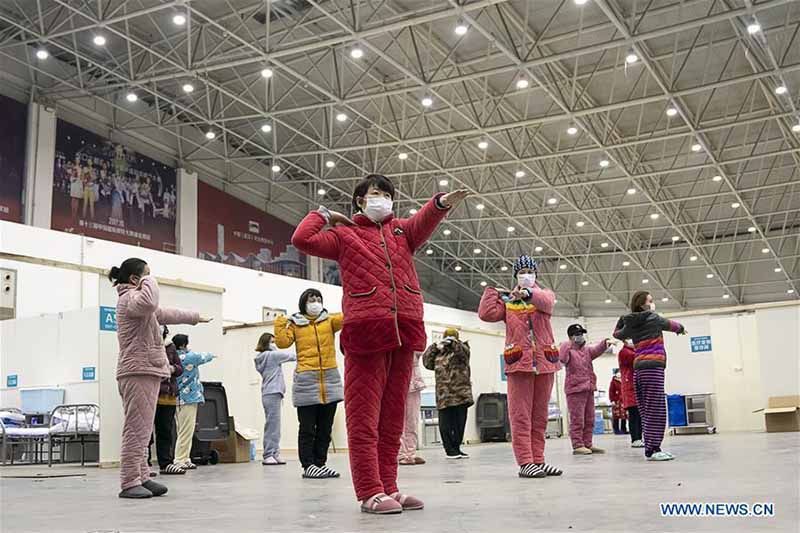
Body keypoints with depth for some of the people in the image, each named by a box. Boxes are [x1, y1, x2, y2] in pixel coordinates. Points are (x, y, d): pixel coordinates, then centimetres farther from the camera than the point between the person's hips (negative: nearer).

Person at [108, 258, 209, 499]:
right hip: (138, 373, -11)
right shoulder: (129, 298, -8)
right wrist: (149, 281, -13)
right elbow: (149, 303, -33)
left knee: (143, 430, 10)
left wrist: (194, 317, 50)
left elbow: (163, 314, 39)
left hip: (147, 373, 11)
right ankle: (129, 483, -11)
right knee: (136, 429, -12)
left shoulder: (135, 299, 26)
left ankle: (142, 478, 12)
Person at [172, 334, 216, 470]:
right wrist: (211, 355, 28)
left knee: (184, 432, 13)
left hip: (179, 398, 8)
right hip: (189, 398, -8)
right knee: (186, 432, -7)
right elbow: (204, 357, 7)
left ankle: (184, 459, 16)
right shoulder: (190, 357, -11)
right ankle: (180, 461, -8)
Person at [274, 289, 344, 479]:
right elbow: (282, 342, -6)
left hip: (330, 379, 3)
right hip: (306, 381, -3)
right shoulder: (295, 324, 6)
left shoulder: (330, 320, 11)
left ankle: (320, 462, 19)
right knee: (307, 427, 0)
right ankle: (308, 465, 6)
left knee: (325, 427, 10)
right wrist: (280, 323, -11)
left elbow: (346, 318, -8)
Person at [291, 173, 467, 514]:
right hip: (365, 331, -4)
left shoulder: (401, 230, 20)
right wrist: (325, 215, 12)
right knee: (364, 415, -5)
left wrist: (441, 203, -22)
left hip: (404, 332, 4)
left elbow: (424, 221, -1)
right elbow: (301, 240, 0)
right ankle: (370, 493, -4)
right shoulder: (344, 235, 12)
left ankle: (388, 488, 14)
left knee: (392, 415, 8)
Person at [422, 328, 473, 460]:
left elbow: (464, 352, -10)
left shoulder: (461, 349, 12)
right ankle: (450, 450, 5)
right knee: (445, 423, -2)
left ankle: (456, 448, 15)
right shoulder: (438, 353, 18)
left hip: (461, 393, 0)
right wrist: (435, 347, 5)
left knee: (460, 422, 4)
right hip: (444, 394, 1)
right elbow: (427, 363, 10)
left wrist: (453, 343, -19)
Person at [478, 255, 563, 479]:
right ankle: (525, 462, -8)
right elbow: (486, 314, -3)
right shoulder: (506, 300, 13)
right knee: (521, 414, -6)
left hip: (544, 362, 2)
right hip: (519, 362, -2)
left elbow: (547, 302, -13)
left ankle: (537, 459, 11)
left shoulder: (544, 294, 14)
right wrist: (493, 291, 6)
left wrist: (528, 293, -32)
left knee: (540, 415, 6)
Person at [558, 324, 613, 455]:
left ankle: (587, 444, 17)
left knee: (589, 420, 10)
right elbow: (562, 359, -21)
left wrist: (605, 343, -23)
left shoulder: (587, 350, 17)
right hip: (575, 390, -7)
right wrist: (566, 346, -30)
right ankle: (577, 446, -4)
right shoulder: (569, 351, 0)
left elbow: (597, 350, -4)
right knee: (577, 420, -7)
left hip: (589, 389, 7)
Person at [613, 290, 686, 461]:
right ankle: (653, 450, -12)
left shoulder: (630, 323, 14)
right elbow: (670, 324, 19)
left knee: (646, 413, 7)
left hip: (638, 369, 7)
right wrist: (681, 328, 39)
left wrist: (623, 319, 30)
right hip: (653, 367, -7)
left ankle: (650, 448, 7)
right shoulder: (652, 318, 0)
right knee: (656, 411, -8)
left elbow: (617, 334, 32)